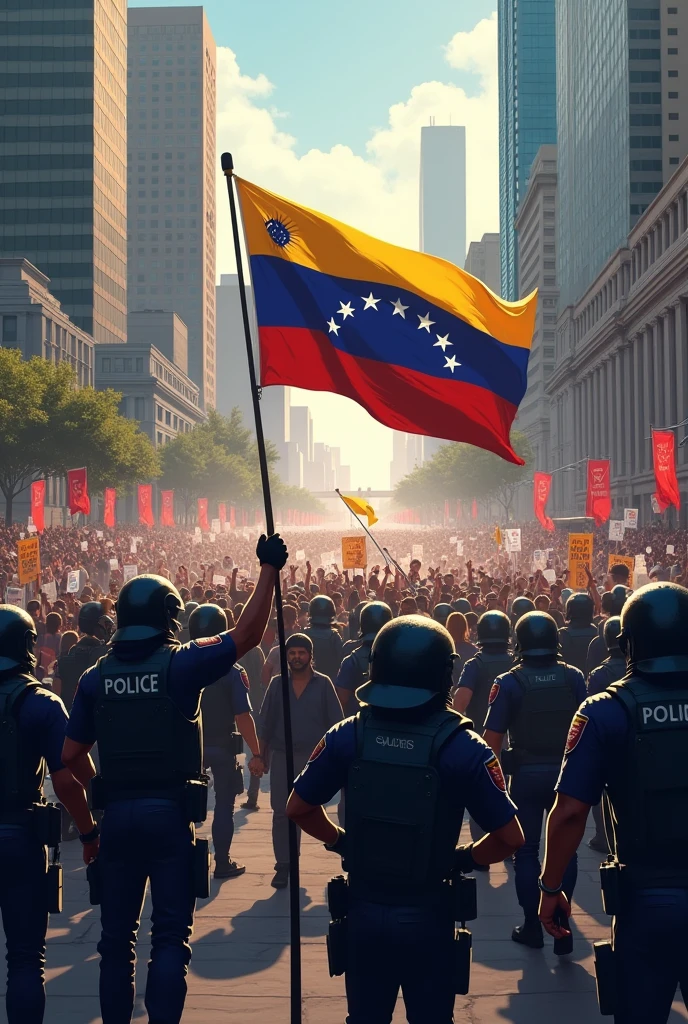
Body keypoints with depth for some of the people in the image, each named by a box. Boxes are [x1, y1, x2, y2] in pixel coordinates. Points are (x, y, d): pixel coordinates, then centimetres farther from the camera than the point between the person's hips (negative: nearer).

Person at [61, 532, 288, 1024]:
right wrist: (269, 570, -2)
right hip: (171, 814, -3)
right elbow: (247, 634, -9)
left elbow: (70, 755, 5)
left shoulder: (97, 677, 2)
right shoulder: (180, 665, -8)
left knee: (117, 936, 14)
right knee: (171, 936, 3)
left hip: (116, 816, 3)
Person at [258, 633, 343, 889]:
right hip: (281, 757, 2)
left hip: (314, 758, -1)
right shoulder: (277, 684, 4)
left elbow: (335, 723, 0)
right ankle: (283, 867, 9)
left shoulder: (323, 684, -1)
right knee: (281, 813, 2)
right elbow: (265, 722, 6)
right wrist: (262, 755, 3)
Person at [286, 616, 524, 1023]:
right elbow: (511, 837, -13)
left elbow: (298, 808, 2)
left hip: (364, 913, 2)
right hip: (427, 917, -2)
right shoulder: (462, 746, -16)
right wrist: (463, 859, 3)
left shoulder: (346, 737, -9)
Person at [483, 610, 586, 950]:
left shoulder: (509, 683, -11)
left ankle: (533, 926, 13)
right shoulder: (574, 678, -3)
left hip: (526, 774, -2)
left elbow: (492, 737, -12)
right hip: (566, 772, 2)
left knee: (526, 850, 10)